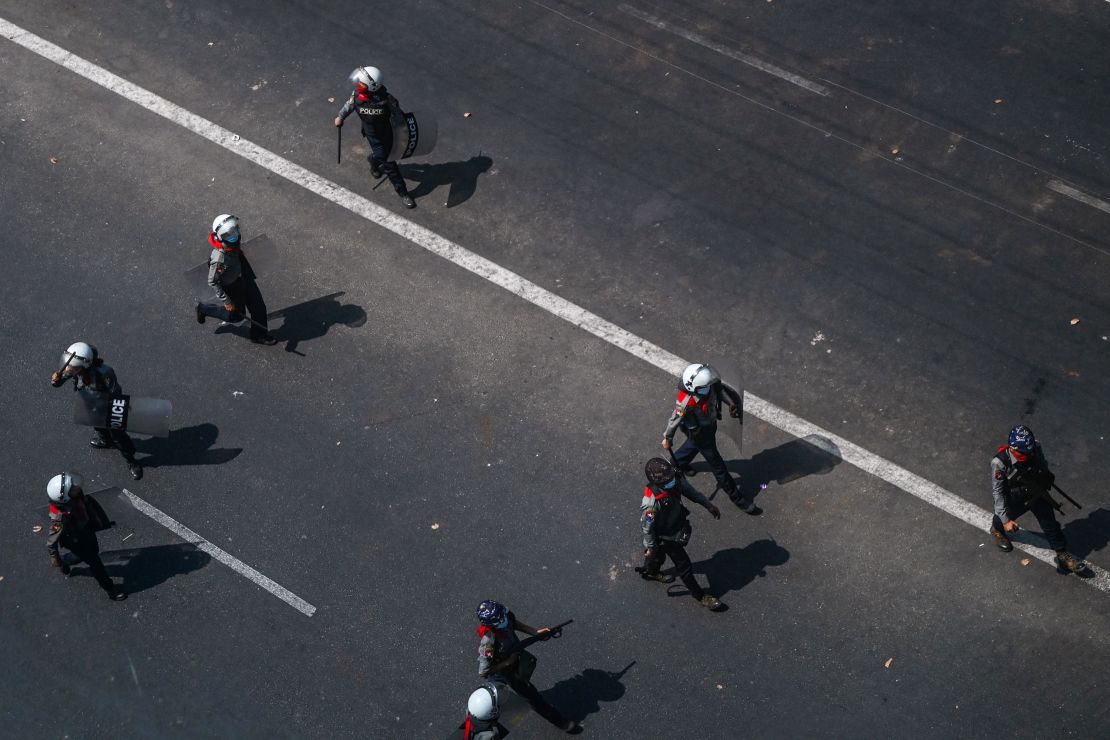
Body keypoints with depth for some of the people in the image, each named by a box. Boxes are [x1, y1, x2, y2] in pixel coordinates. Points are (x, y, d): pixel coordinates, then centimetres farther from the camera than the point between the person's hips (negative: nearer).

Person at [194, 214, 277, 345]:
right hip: (231, 287, -7)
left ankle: (259, 335, 34)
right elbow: (212, 282, -27)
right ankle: (204, 309, 34)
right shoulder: (220, 259, -40)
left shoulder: (234, 241, -18)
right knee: (236, 315, 15)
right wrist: (226, 301, -20)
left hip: (244, 277, 7)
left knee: (258, 307, 12)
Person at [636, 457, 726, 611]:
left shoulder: (676, 479, -26)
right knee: (683, 565, 11)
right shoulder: (651, 504, -43)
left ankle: (650, 572, 64)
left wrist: (708, 505, 2)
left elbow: (689, 490, -4)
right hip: (666, 537, -6)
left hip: (678, 523, 6)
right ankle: (700, 596, 33)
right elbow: (646, 528, -26)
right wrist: (651, 547, -11)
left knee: (660, 554, 34)